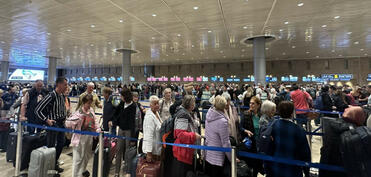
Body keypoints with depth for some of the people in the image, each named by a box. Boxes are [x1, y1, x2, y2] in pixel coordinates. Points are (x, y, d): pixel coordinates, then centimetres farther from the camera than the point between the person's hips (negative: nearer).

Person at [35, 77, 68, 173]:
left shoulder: (62, 96, 5)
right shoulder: (51, 96, -19)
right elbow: (37, 110, -17)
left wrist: (64, 116, 10)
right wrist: (46, 120, -18)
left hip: (61, 123, 8)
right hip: (53, 123, -8)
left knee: (61, 143, 16)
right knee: (51, 146, 5)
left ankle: (55, 163, 32)